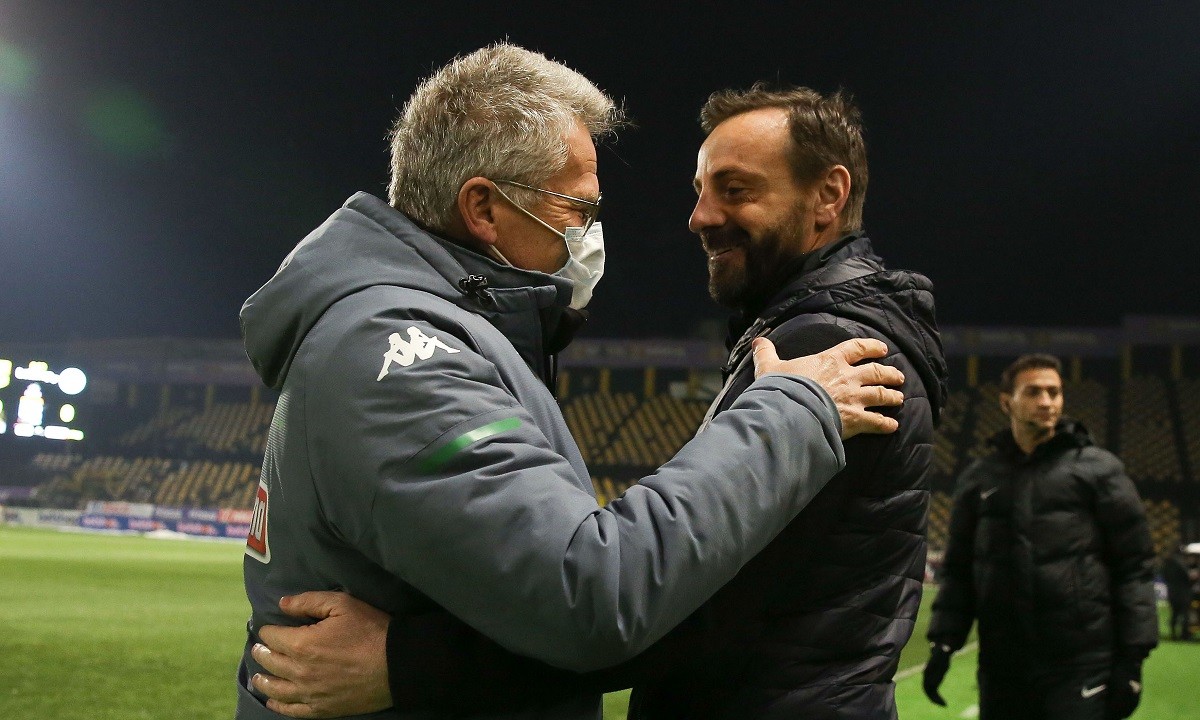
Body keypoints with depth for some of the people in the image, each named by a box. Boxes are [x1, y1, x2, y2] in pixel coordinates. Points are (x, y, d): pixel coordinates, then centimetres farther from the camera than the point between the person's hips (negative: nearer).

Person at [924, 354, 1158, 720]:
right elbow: (958, 569, 14)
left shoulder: (1098, 468, 1)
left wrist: (1132, 657, -6)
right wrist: (943, 642, 4)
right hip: (1001, 667, 3)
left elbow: (1134, 566, -1)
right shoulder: (978, 479, 10)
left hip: (1081, 666, -3)